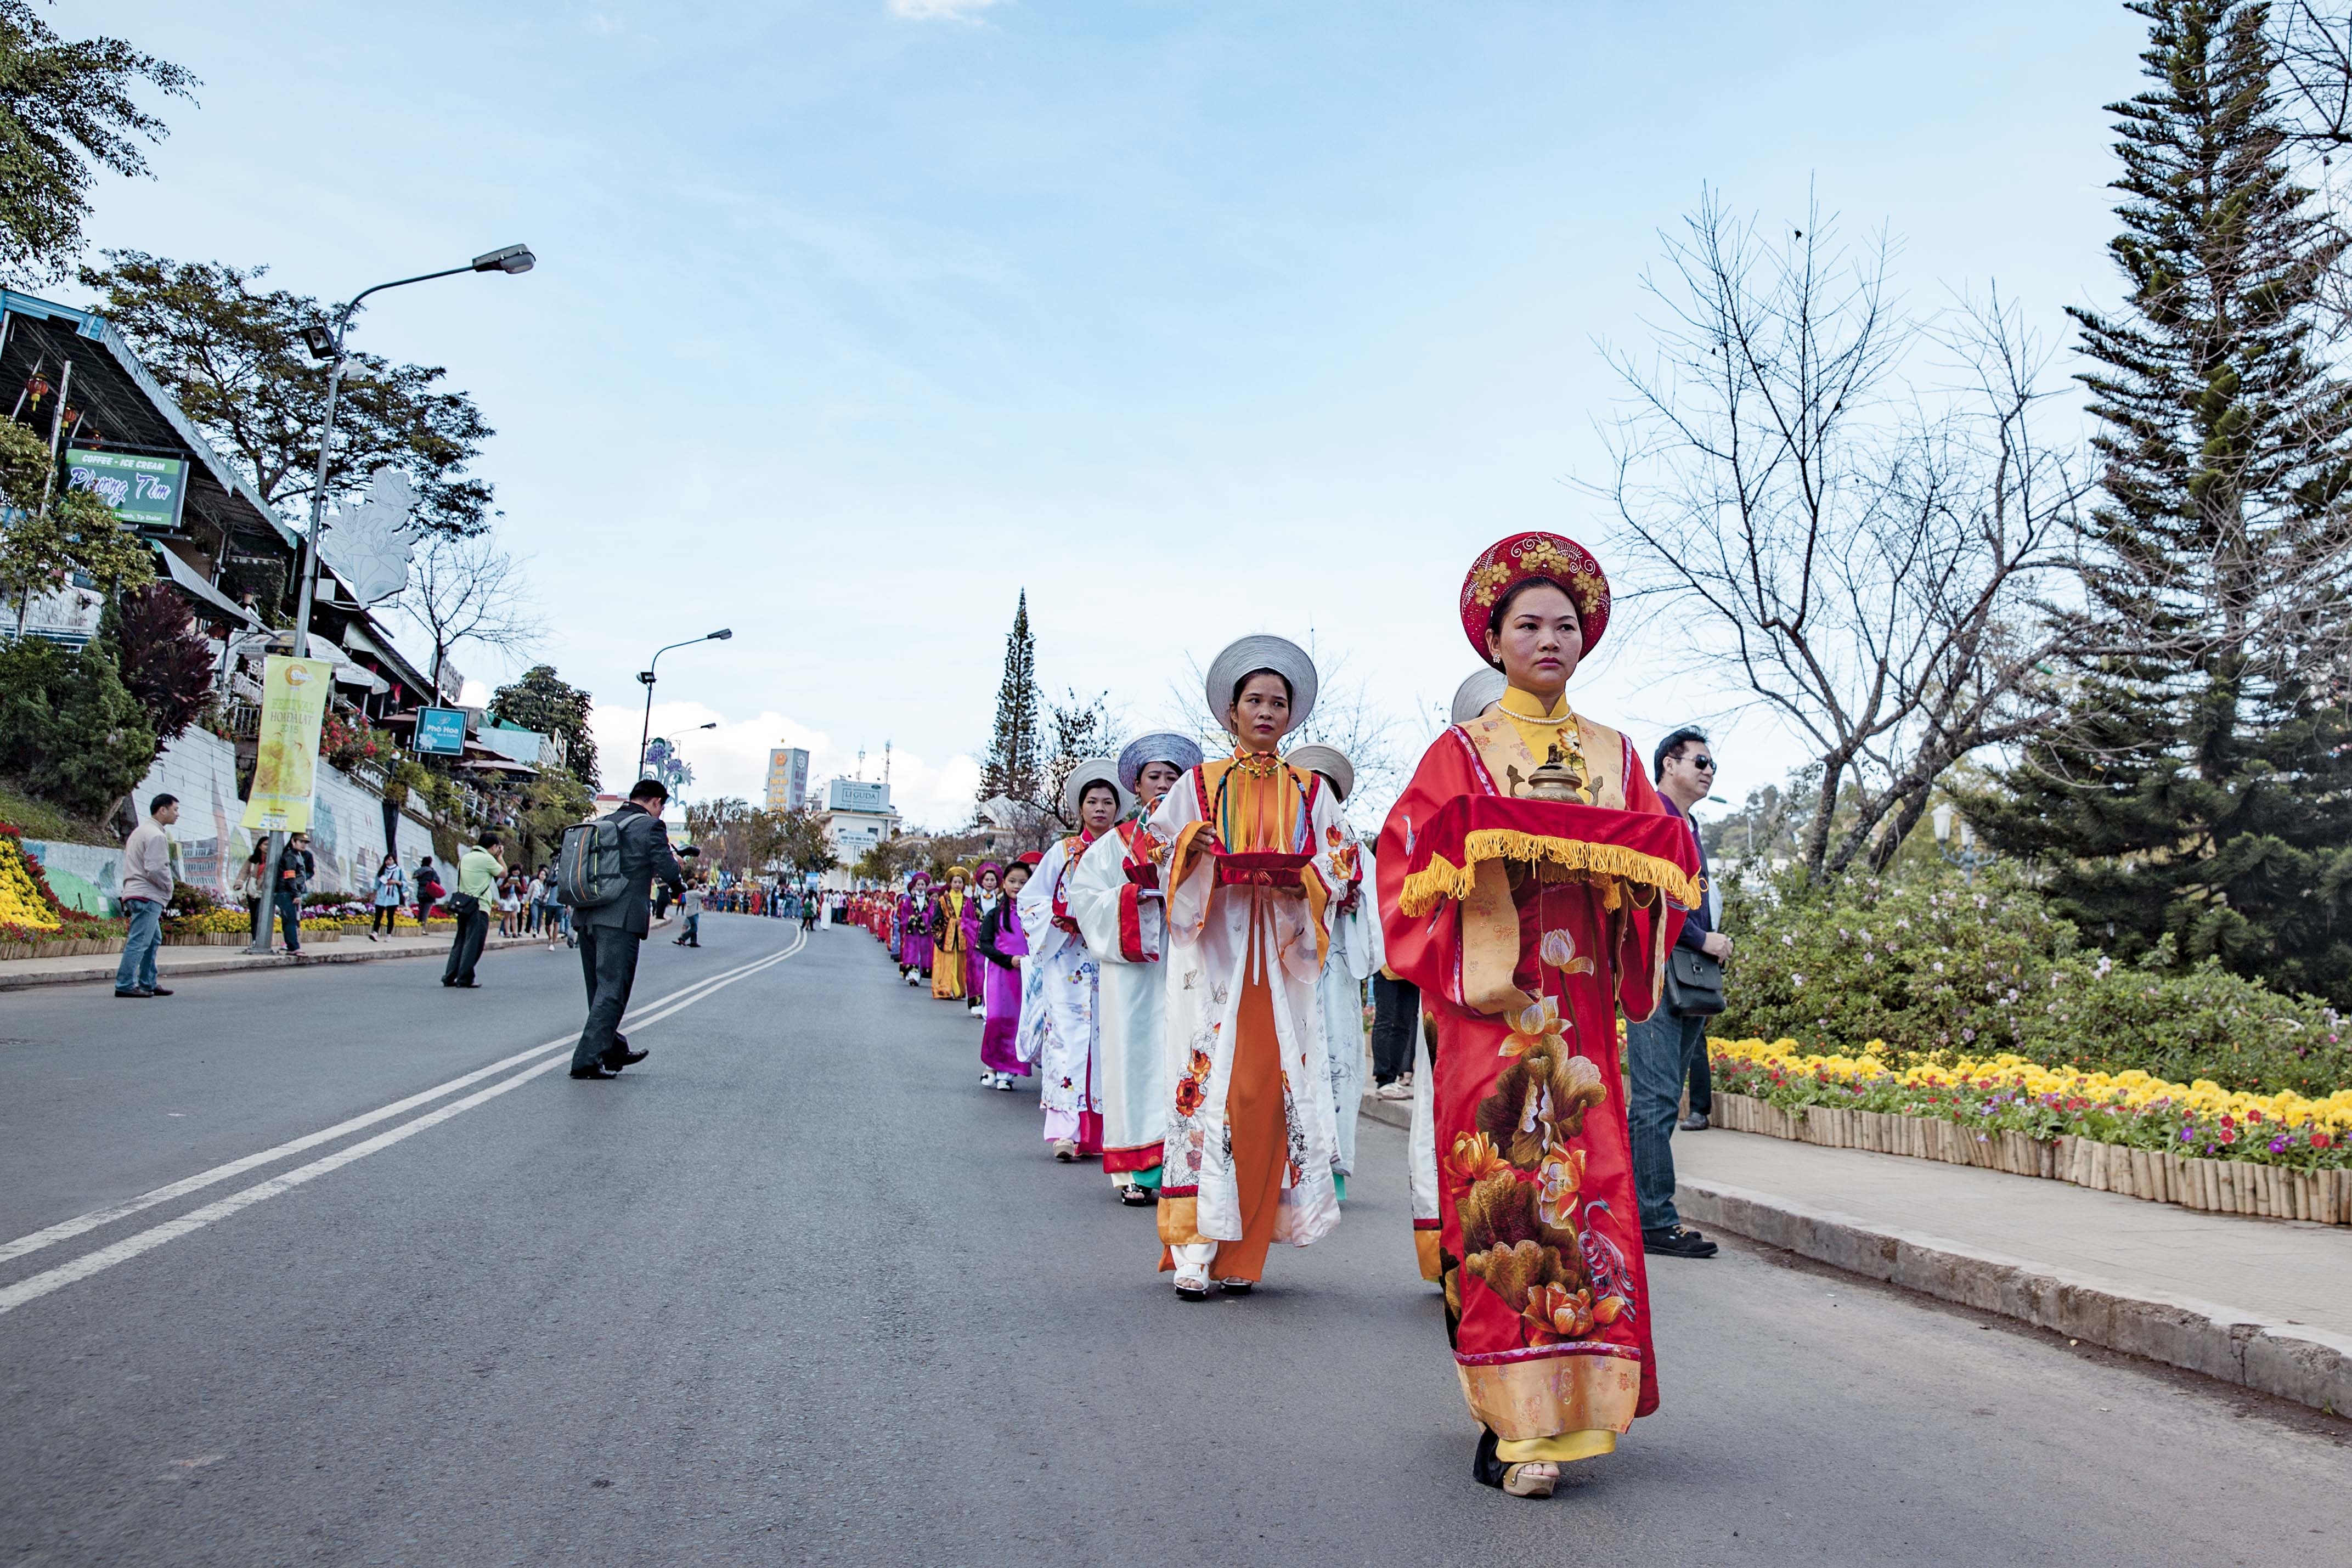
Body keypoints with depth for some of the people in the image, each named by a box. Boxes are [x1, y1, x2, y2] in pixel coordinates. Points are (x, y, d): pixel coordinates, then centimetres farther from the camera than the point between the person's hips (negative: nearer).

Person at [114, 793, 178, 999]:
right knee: (138, 942, -10)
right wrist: (168, 888, -5)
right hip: (147, 896, -11)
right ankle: (125, 985, -10)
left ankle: (148, 984, 20)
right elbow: (155, 869, -21)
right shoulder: (156, 835, -14)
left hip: (134, 892, 11)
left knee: (154, 940, 17)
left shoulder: (140, 831, 20)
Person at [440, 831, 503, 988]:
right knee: (473, 944, -3)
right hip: (479, 908, -8)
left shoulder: (465, 857, 14)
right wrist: (499, 856, 9)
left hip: (463, 906, 8)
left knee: (460, 942, 13)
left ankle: (449, 977, 13)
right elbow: (504, 874, 0)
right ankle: (464, 980, -3)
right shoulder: (487, 859, -11)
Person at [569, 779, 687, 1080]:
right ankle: (587, 1060, -6)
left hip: (586, 918, 8)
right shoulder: (651, 826, -6)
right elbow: (670, 873, -12)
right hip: (621, 920, -7)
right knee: (612, 991, -2)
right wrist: (677, 869, 11)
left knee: (600, 990, 18)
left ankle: (614, 1050, 32)